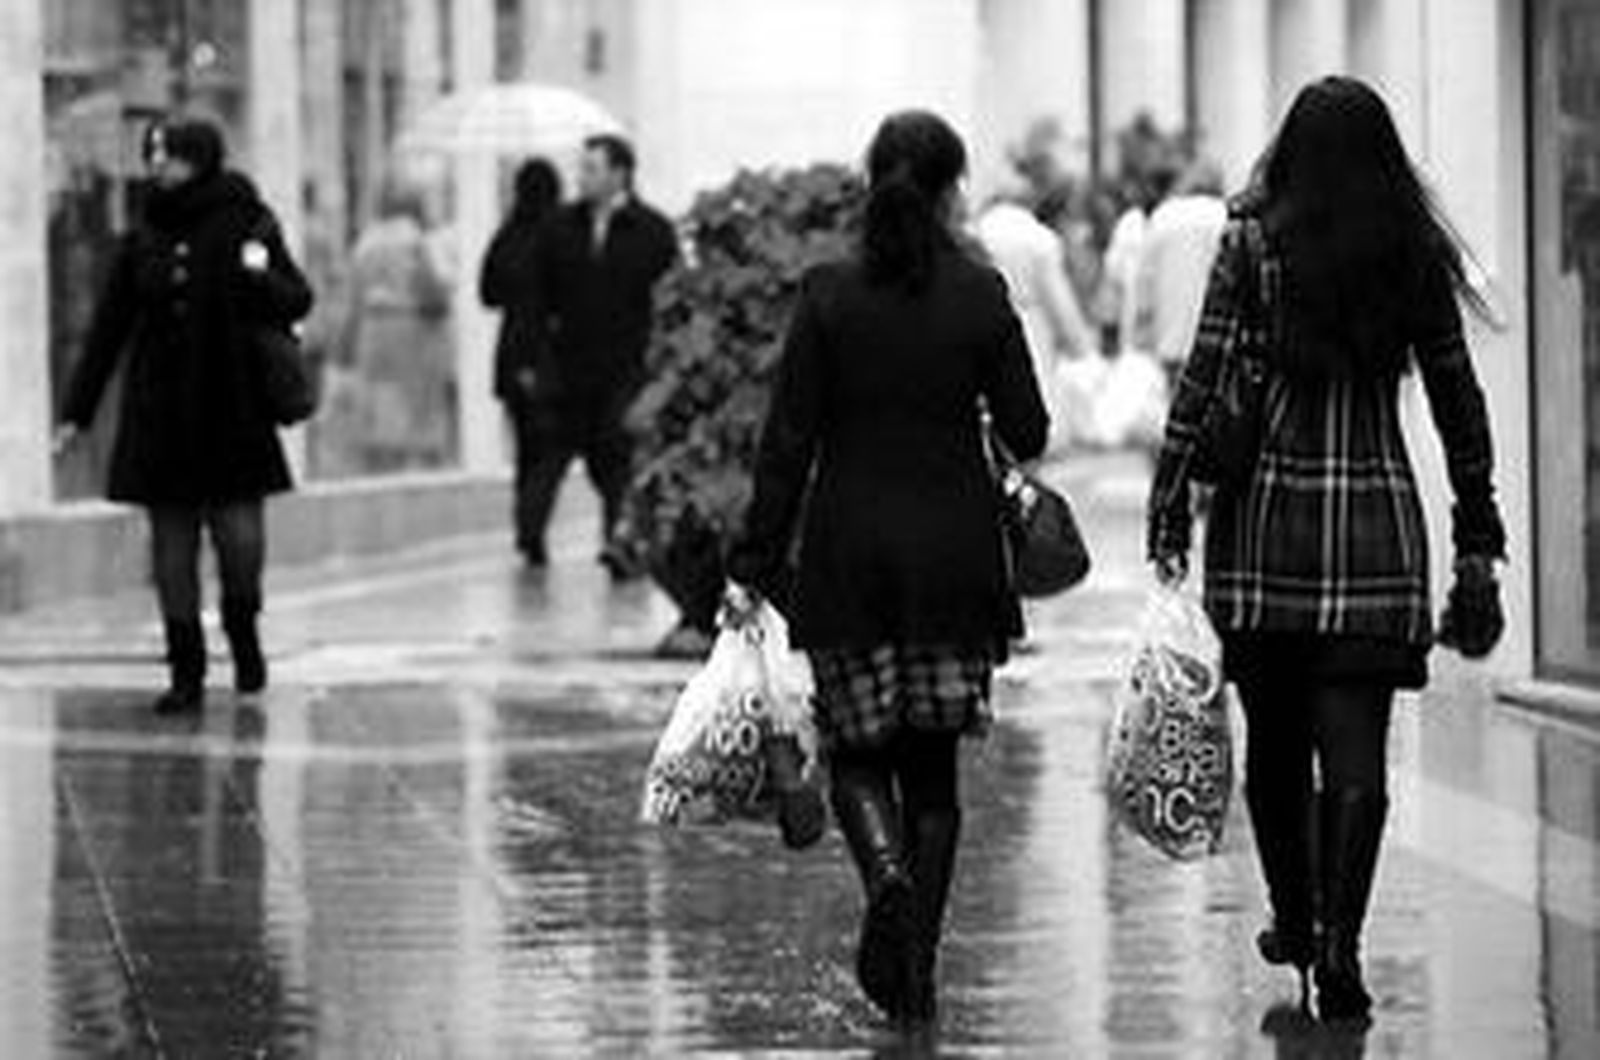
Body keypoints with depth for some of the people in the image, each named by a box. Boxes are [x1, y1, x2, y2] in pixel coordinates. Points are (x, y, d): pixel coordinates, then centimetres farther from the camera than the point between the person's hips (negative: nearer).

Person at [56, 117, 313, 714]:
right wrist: (77, 412, 9)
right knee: (171, 537, 2)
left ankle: (243, 628, 22)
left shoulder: (246, 227, -2)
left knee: (237, 528, -8)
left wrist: (263, 279, -22)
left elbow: (298, 301, 1)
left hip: (231, 412, -3)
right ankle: (186, 671, 10)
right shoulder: (143, 241, 7)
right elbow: (108, 329, 10)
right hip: (159, 413, 3)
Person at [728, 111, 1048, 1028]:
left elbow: (789, 442, -4)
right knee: (933, 762, 10)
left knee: (859, 750, 9)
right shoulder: (981, 296, -5)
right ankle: (916, 971, 8)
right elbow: (1028, 433, -3)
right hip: (954, 556, 1)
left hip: (849, 552, 0)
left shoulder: (829, 297, -5)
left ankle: (890, 880, -20)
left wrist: (756, 565, 0)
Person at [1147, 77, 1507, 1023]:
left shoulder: (1252, 245, -4)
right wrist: (1478, 543, 15)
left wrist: (1169, 523, -2)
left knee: (1275, 739, 15)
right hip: (1379, 520, 0)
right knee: (1356, 749, -1)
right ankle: (1340, 944, -13)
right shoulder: (1417, 255, 2)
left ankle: (1294, 923, 29)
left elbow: (1201, 387, -6)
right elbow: (1460, 405, 7)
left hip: (1266, 517, 0)